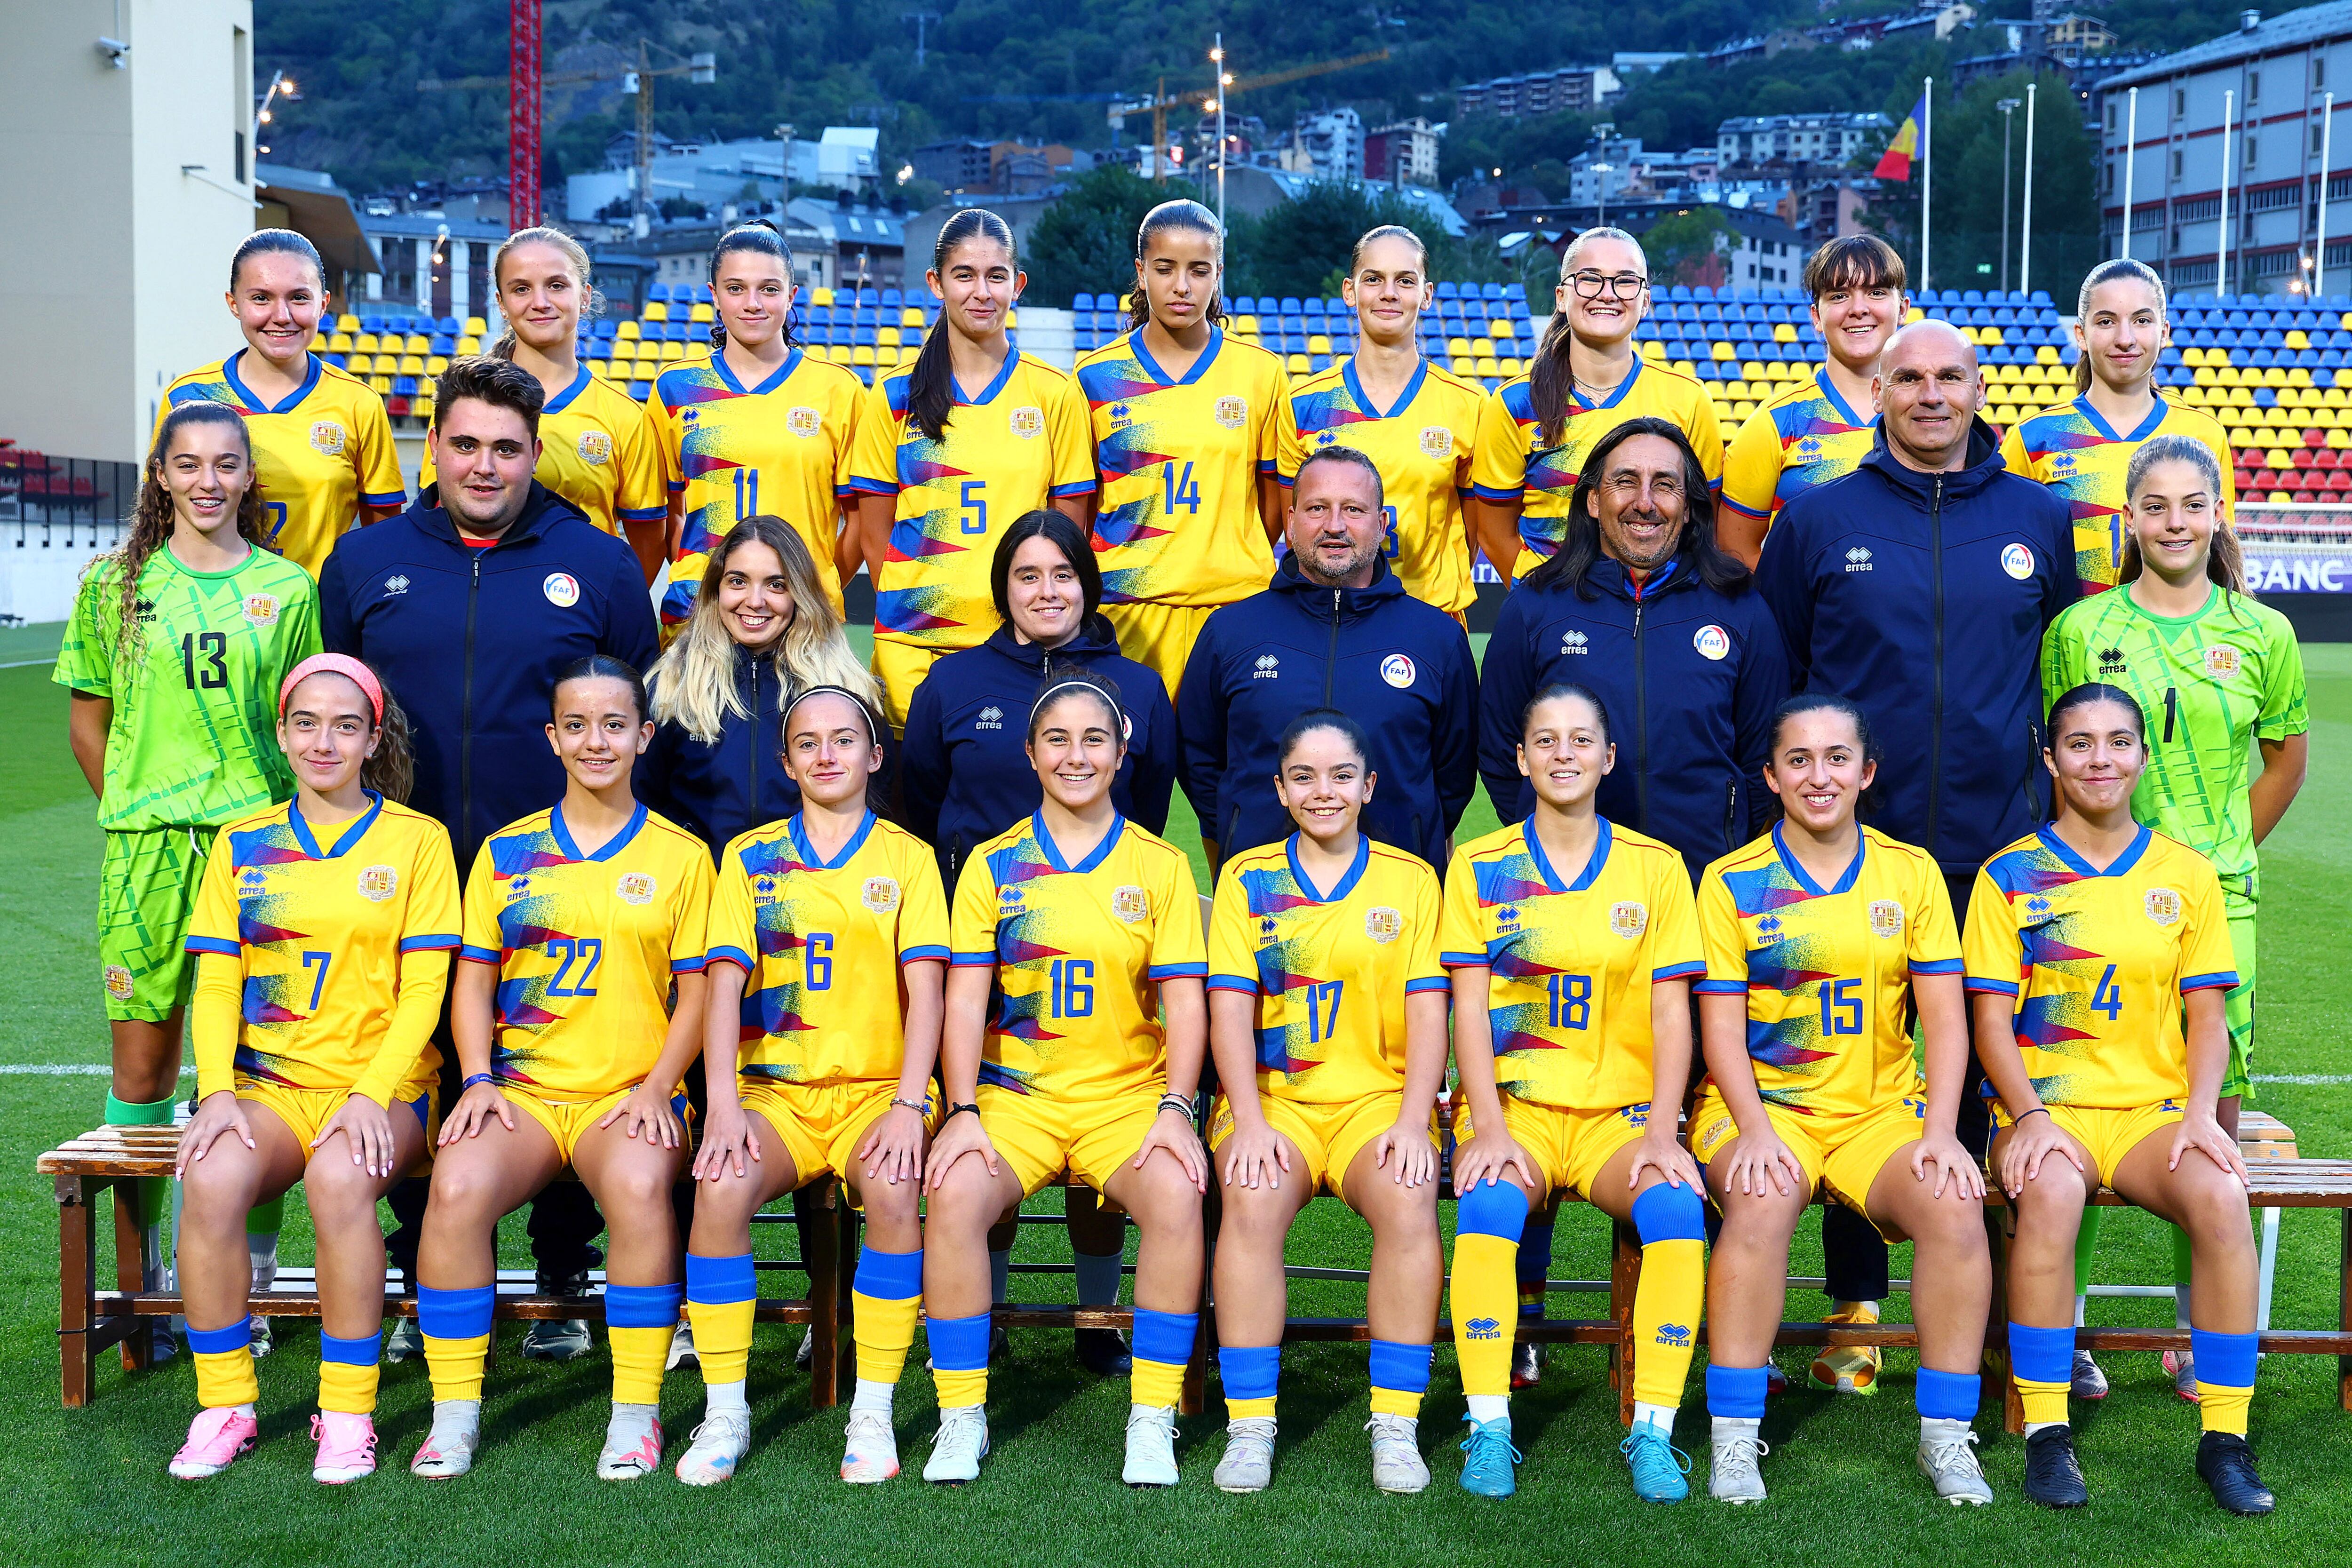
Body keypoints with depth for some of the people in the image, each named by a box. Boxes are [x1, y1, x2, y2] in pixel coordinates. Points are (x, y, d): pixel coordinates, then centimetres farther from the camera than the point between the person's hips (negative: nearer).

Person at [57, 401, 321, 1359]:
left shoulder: (286, 589, 6)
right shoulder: (115, 584, 7)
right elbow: (88, 717, 13)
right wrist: (135, 814, 6)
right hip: (147, 849, 1)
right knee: (142, 1063, 6)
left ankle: (251, 1284, 11)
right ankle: (142, 1284, 18)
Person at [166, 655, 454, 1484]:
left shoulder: (417, 840, 5)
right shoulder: (242, 843, 13)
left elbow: (424, 988, -2)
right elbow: (215, 983, 7)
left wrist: (371, 1095, -16)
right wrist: (217, 1090, -11)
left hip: (380, 1086, -2)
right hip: (266, 1082, 3)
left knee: (341, 1176, -35)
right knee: (212, 1177, -30)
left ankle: (348, 1412, -20)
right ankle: (225, 1407, -12)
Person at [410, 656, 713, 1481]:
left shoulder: (681, 855, 9)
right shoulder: (505, 851, 14)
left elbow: (696, 990, 6)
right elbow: (473, 979, 13)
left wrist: (657, 1086, -9)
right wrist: (478, 1079, -3)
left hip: (631, 1094, -2)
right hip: (521, 1089, 2)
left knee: (641, 1185, -35)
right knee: (458, 1187, -29)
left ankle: (636, 1412, -20)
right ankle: (455, 1413, -13)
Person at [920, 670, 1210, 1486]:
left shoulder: (1162, 865, 7)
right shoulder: (993, 864, 8)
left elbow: (1185, 999, 1)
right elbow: (965, 999, 1)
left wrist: (1175, 1109, -14)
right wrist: (962, 1112, -13)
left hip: (1130, 1095, 0)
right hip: (1015, 1095, 1)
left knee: (1177, 1195, -31)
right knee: (954, 1194, -29)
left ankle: (1153, 1419, -17)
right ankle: (961, 1418, -13)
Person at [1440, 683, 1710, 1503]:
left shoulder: (1656, 867, 8)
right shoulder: (1480, 867, 7)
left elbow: (1671, 1013, 4)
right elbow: (1470, 1009, 1)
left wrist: (1661, 1130, -10)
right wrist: (1489, 1127, -12)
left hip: (1620, 1112, 1)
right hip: (1515, 1106, 0)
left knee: (1677, 1209, -30)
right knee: (1488, 1207, -32)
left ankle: (1652, 1431, -19)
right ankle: (1489, 1429, -21)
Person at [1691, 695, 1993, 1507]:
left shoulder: (1913, 873, 9)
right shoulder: (1730, 881, 3)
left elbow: (1946, 1017, 4)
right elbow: (1721, 1026, -3)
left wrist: (1941, 1131, -11)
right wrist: (1754, 1130, -19)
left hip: (1882, 1109, 2)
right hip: (1761, 1107, -2)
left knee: (1955, 1204, -27)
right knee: (1762, 1204, -34)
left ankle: (1945, 1434, -12)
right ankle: (1734, 1437, -22)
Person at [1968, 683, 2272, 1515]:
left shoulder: (2187, 874, 11)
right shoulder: (2010, 876, 5)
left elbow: (2206, 1016, 8)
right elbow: (1992, 1019, 0)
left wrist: (2201, 1112, -9)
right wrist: (2030, 1117, -16)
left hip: (2155, 1110, 2)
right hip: (2046, 1107, -2)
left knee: (2221, 1197, -30)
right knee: (2051, 1194, -35)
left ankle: (2224, 1436, -17)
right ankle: (2046, 1431, -23)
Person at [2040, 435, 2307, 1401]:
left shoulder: (2262, 634, 6)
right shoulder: (2080, 630, 1)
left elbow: (2287, 759, 18)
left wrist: (2224, 854, 13)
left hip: (2218, 900, 2)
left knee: (2214, 1112, 3)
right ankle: (2058, 1327, 10)